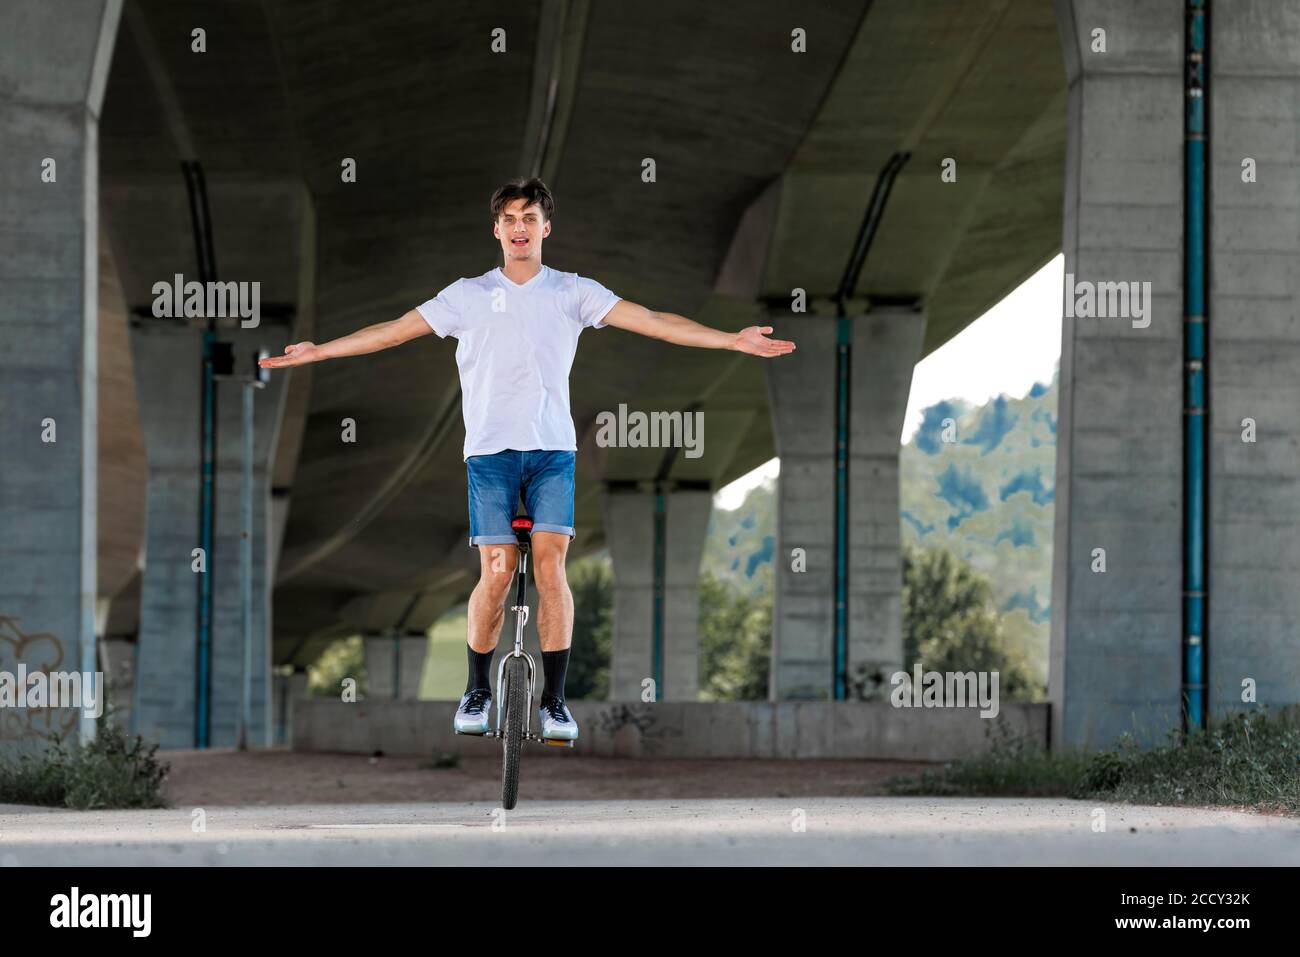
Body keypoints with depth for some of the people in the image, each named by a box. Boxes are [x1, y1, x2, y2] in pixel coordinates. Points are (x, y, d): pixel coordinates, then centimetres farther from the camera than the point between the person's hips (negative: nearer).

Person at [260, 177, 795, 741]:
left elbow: (652, 322, 2)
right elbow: (395, 330, 11)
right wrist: (316, 352, 7)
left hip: (553, 447, 0)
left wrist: (733, 340, -6)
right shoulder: (469, 294, 9)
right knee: (496, 573, -7)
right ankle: (477, 692, 12)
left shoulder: (573, 292, 8)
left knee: (551, 566, -12)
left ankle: (554, 702, -6)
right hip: (490, 448, 0)